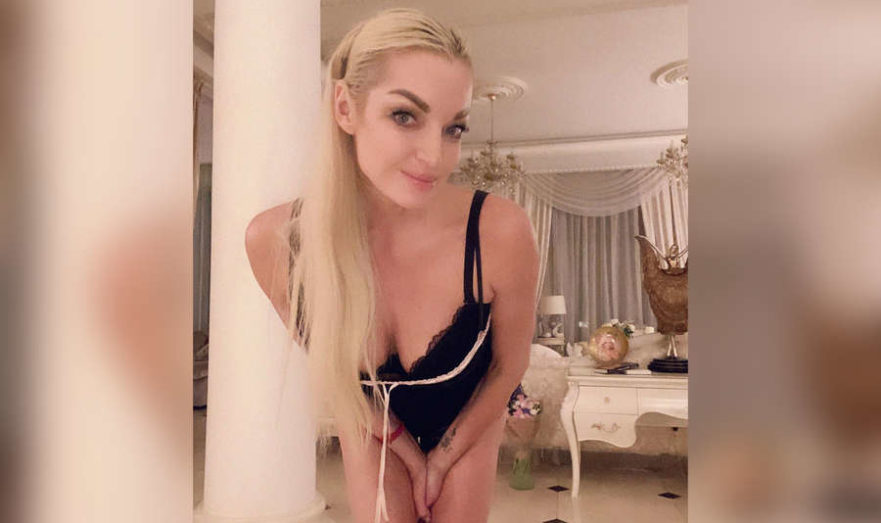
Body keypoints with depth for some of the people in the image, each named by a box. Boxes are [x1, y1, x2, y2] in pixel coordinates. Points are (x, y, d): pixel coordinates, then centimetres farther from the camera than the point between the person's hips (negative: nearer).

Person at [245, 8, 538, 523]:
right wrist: (403, 446, -2)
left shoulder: (500, 231, -35)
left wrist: (443, 458, -3)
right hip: (373, 414, 1)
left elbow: (510, 365, -16)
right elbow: (329, 359, -9)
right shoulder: (274, 239, -29)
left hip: (467, 409, 0)